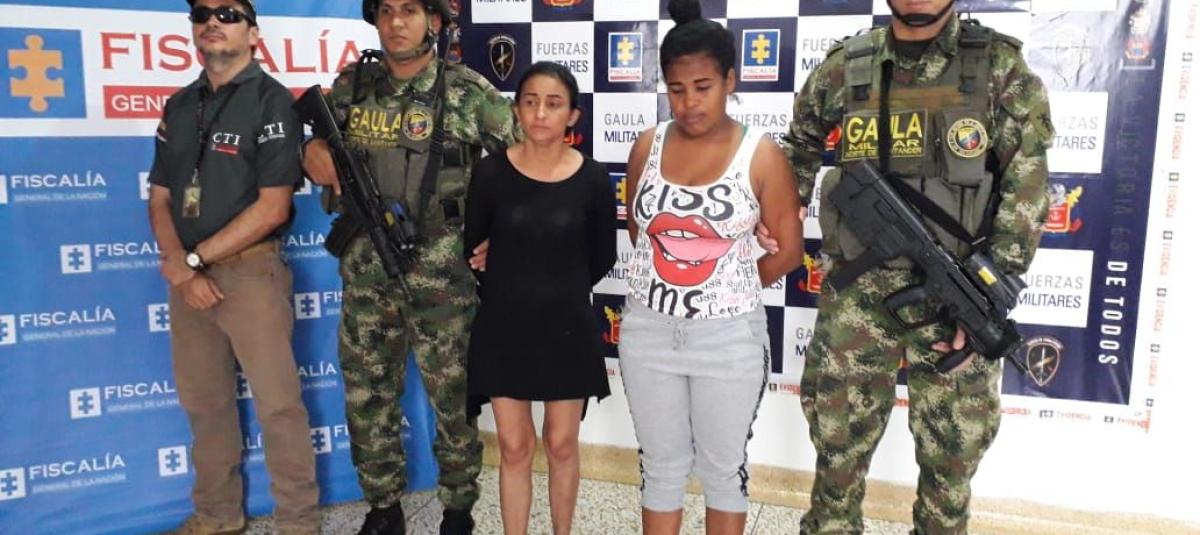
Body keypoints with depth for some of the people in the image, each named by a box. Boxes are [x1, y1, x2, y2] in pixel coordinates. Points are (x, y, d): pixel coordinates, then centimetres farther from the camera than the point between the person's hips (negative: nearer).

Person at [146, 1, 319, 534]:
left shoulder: (271, 100, -7)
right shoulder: (179, 106, 12)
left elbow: (273, 207, -14)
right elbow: (160, 198, 12)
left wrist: (193, 258, -11)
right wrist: (181, 267, -6)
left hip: (250, 272, -6)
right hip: (187, 276, 6)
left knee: (277, 403, -2)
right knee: (203, 402, 15)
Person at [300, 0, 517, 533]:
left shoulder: (469, 91, -5)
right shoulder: (350, 85, 6)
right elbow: (322, 145, 20)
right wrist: (313, 151, -4)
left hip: (442, 276, -3)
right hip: (365, 275, 4)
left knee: (453, 400, 8)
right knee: (367, 399, 12)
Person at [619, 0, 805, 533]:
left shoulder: (761, 154, -10)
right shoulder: (648, 146, 0)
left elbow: (789, 250, -4)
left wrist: (731, 290, 5)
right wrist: (668, 284, 11)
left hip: (729, 337, -2)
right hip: (648, 330, 3)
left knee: (724, 468, 15)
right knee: (661, 466, 17)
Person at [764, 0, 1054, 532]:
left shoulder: (1001, 67, -4)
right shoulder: (845, 67, 0)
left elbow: (1025, 193, -6)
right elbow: (800, 144, 18)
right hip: (857, 292, 1)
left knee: (952, 450, 13)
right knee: (839, 439, 11)